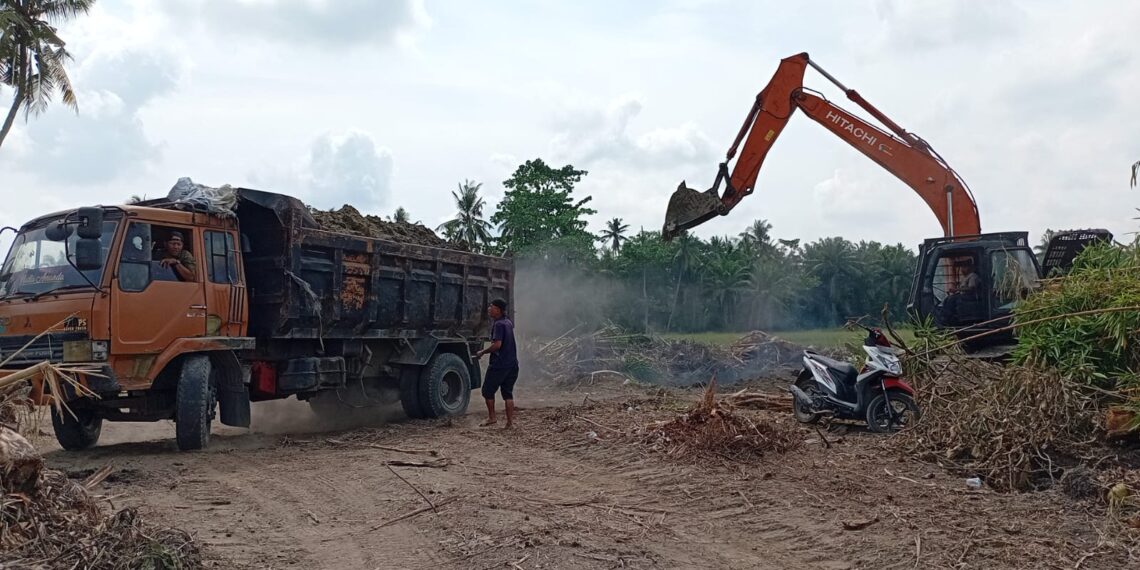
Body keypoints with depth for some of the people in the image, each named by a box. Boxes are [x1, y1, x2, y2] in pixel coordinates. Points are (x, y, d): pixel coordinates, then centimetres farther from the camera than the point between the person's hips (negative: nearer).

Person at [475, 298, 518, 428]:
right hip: (512, 364, 8)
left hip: (499, 364, -8)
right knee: (508, 393, 10)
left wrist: (482, 352, -12)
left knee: (488, 390, 8)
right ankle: (510, 422, 6)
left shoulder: (498, 324, -15)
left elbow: (497, 344, -23)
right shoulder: (508, 322, 11)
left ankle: (491, 417, 13)